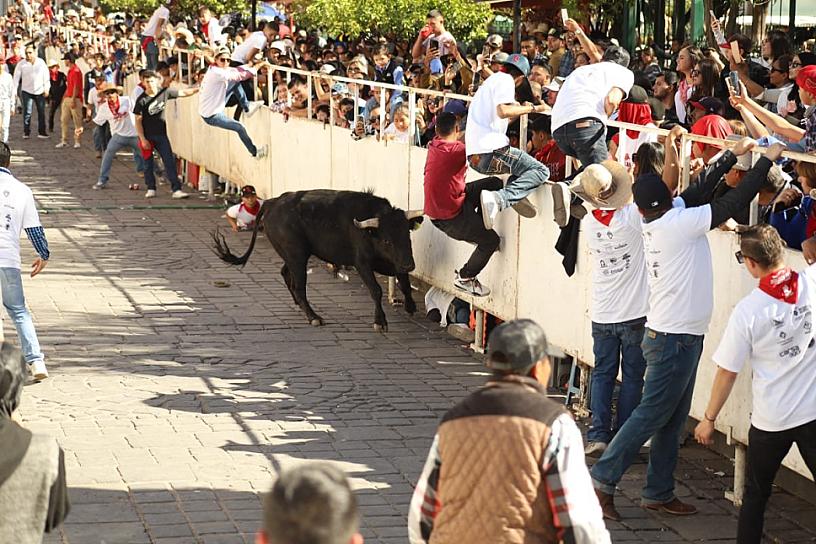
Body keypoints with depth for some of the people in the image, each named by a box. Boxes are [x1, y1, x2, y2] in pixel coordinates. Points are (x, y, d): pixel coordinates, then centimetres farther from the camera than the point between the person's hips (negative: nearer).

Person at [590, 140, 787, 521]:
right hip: (676, 338, -9)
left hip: (671, 335, 9)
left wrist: (732, 155, 15)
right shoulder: (677, 222, -19)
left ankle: (658, 493, 17)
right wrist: (768, 160, -9)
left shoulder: (653, 225, 4)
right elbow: (734, 203, -17)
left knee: (672, 420, 13)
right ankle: (603, 479, -1)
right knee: (651, 415, -4)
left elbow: (700, 191, 13)